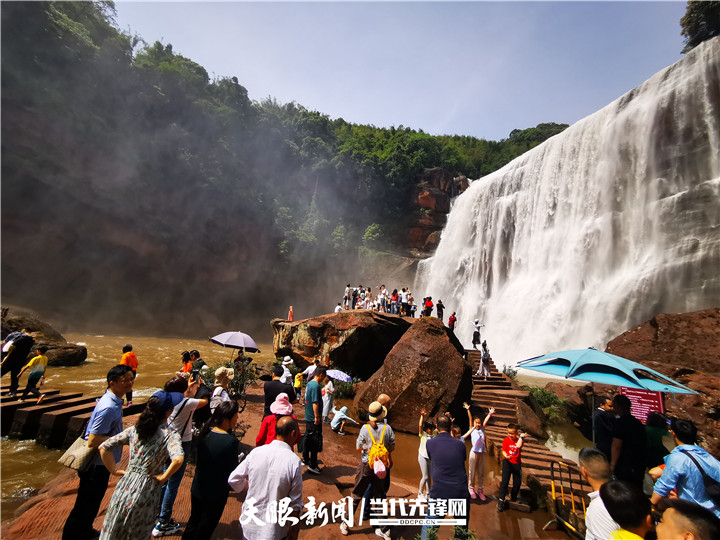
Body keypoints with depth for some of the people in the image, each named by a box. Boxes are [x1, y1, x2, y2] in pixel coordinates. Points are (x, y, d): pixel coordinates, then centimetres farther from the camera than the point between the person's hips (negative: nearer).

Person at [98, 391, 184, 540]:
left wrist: (114, 470, 7)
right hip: (147, 489, -3)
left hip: (126, 484, 4)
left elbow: (104, 447, -1)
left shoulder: (134, 429, -6)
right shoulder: (171, 435, -21)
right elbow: (178, 459, -36)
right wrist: (164, 477, -16)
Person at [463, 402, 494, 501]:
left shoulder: (482, 429, 9)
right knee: (472, 472, 4)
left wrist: (490, 413, -2)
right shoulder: (472, 429, 1)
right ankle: (471, 488, 20)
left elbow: (485, 421, 3)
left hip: (482, 453, 3)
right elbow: (470, 419, -10)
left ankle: (480, 490, 23)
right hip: (474, 452, -3)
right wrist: (468, 410, -19)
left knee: (481, 472, 10)